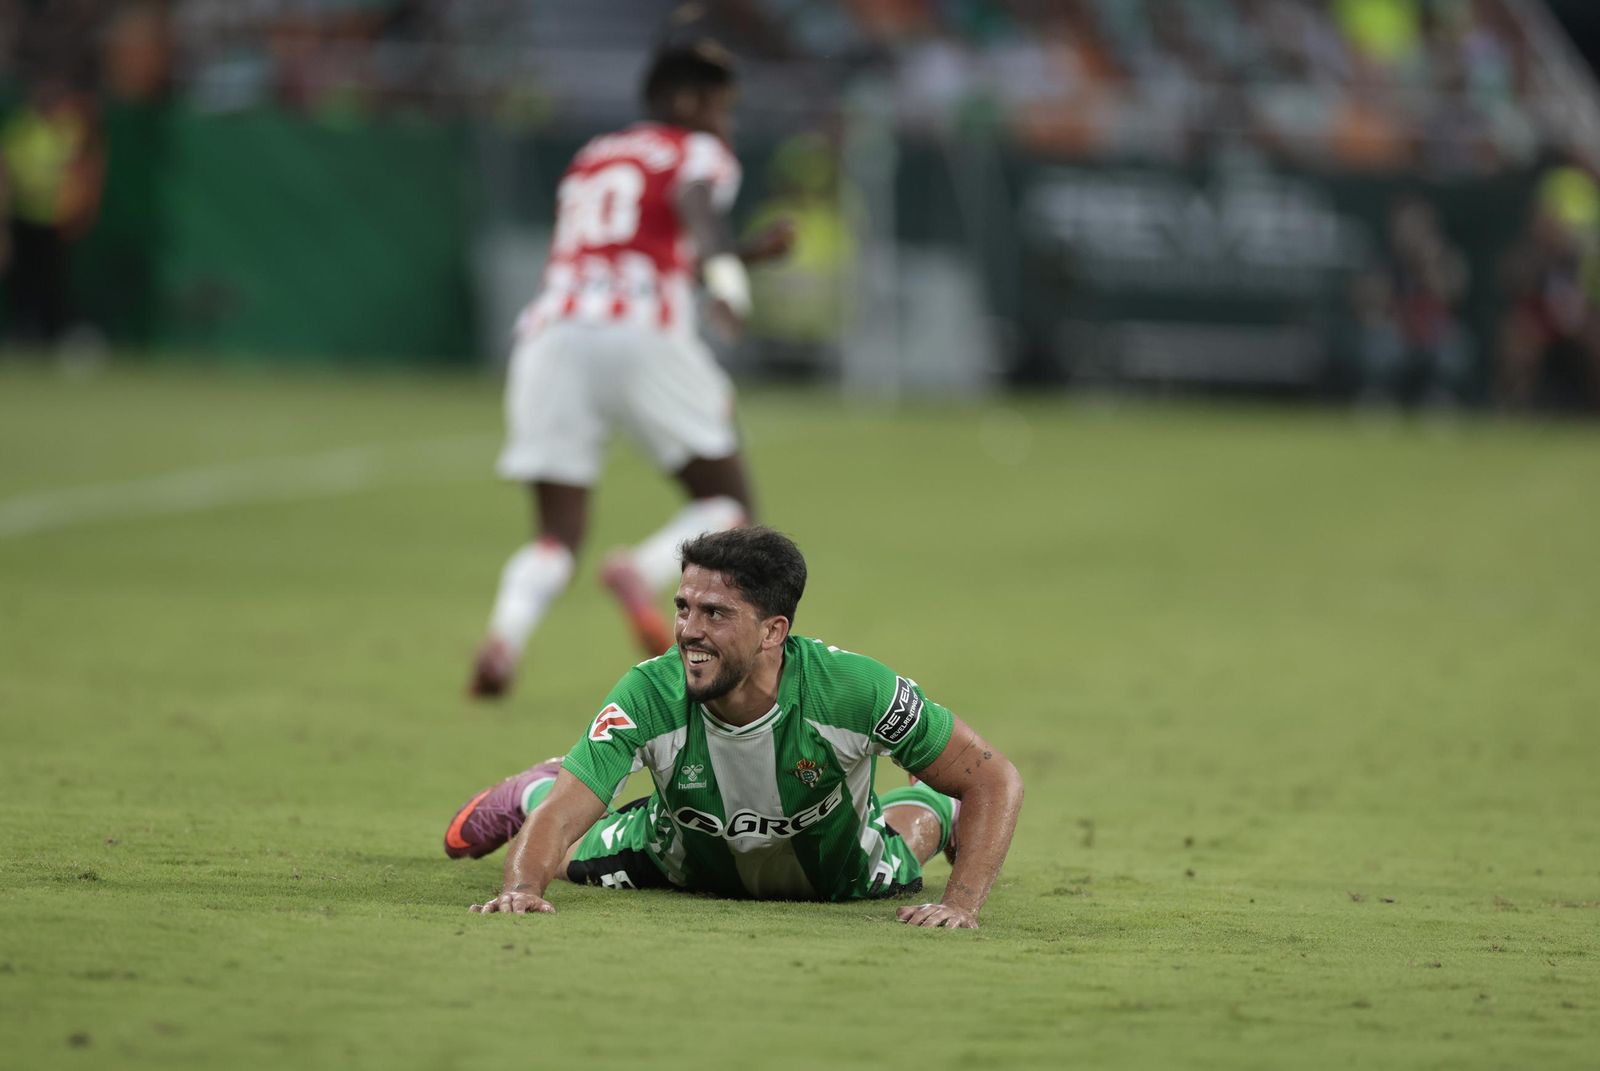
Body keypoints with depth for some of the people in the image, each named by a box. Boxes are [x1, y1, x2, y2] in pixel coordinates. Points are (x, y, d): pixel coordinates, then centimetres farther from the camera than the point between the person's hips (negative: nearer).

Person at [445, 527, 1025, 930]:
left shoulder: (853, 689, -42)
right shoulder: (649, 696, -39)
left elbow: (994, 779, -34)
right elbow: (560, 818, -38)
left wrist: (961, 904, -45)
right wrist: (523, 888, -60)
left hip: (840, 876, 0)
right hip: (687, 862, 0)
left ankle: (934, 811, 62)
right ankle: (531, 791, 48)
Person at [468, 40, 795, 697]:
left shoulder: (590, 160, 30)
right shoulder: (699, 154, 12)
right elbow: (696, 203, -13)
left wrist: (750, 251, 46)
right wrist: (726, 271, -32)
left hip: (553, 334, 5)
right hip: (643, 337, -5)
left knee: (558, 535, 6)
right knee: (728, 504, 8)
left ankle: (506, 633, -25)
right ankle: (644, 572, -23)